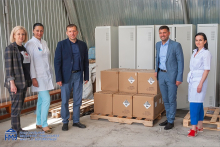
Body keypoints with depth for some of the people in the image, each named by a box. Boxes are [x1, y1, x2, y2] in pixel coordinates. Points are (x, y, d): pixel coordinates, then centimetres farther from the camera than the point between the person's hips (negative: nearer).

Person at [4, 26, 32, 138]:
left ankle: (16, 128, 21)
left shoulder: (23, 48, 15)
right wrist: (12, 83, -19)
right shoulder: (10, 48, -8)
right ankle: (16, 131, 6)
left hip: (24, 82, 7)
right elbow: (8, 67, -13)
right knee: (16, 106, -3)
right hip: (15, 82, -7)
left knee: (19, 106, 11)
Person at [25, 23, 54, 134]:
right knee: (46, 99, -11)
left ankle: (39, 123, 22)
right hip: (38, 76, -7)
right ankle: (44, 124, 2)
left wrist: (50, 74, 16)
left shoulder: (44, 42, 13)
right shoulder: (30, 44, -9)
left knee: (41, 99, 12)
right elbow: (30, 62, -12)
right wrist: (33, 78, -15)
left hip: (47, 75, 7)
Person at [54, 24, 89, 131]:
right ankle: (65, 122, 17)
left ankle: (76, 121, 22)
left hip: (78, 75, 3)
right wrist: (58, 78, -12)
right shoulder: (61, 44, -3)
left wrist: (86, 76, 7)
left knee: (78, 100, 8)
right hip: (66, 76, -3)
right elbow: (57, 62, -6)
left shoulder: (83, 45, 6)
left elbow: (86, 62, 10)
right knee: (65, 100, 3)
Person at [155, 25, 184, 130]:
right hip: (161, 75, 6)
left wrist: (179, 78, -14)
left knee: (172, 100, 2)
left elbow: (180, 62, -11)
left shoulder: (176, 45, -11)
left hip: (172, 76, -6)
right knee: (165, 99, 14)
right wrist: (156, 70, 14)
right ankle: (168, 118, 28)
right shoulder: (158, 45, 8)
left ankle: (171, 121, 14)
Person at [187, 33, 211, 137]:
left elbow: (206, 70, -14)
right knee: (198, 104, 12)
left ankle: (193, 129, -6)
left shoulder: (206, 53, -10)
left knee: (194, 105, -10)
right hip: (192, 80, 8)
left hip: (199, 81, -8)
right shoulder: (195, 52, 14)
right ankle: (199, 127, 20)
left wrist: (200, 84, -18)